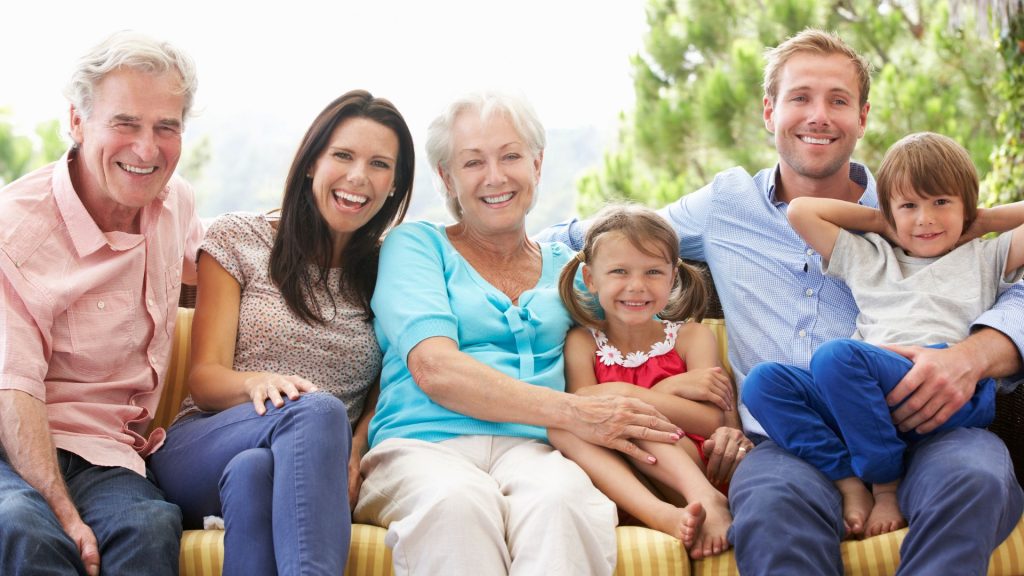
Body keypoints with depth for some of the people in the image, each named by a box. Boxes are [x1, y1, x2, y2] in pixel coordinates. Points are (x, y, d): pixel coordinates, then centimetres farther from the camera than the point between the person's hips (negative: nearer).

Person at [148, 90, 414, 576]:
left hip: (317, 465, 1)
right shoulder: (239, 239, 10)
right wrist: (259, 382, -21)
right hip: (201, 453, -1)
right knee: (317, 411, -36)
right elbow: (204, 380, 2)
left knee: (254, 470, -38)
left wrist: (353, 455, -13)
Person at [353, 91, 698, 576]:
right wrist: (573, 412, -12)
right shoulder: (415, 244, 12)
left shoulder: (568, 266, 24)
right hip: (425, 445, -2)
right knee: (457, 502, -39)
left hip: (533, 450, 2)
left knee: (559, 498, -36)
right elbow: (434, 369, -4)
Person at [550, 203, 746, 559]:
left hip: (689, 473, -2)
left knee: (619, 398, -23)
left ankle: (705, 500, -37)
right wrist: (671, 389, -12)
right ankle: (664, 517, -42)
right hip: (615, 481, 2)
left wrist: (625, 394, -16)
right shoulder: (583, 342, 10)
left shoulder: (690, 336, 7)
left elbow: (716, 423, -8)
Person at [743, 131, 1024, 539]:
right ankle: (850, 484, -30)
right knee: (763, 380, -20)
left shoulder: (983, 258, 27)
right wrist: (878, 222, 31)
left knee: (836, 355, -32)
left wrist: (985, 221, 24)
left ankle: (888, 486, -19)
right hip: (870, 404, 4)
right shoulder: (867, 259, 33)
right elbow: (800, 211, 30)